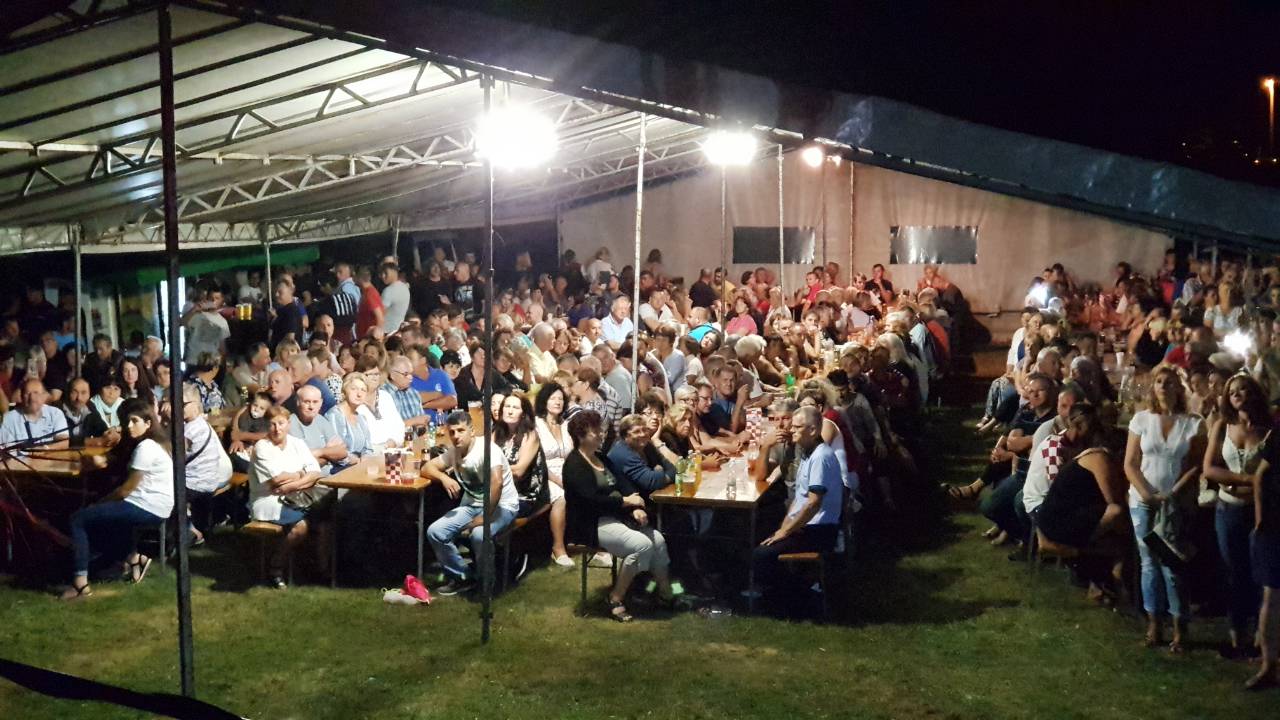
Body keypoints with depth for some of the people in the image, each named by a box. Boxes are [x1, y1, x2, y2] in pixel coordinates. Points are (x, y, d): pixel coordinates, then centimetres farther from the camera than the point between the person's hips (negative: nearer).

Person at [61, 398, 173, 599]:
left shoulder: (146, 447, -16)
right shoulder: (149, 443, 15)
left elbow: (127, 488, -14)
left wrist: (99, 503, -1)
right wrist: (104, 460, -3)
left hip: (149, 508, -10)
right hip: (149, 505, 10)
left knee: (79, 519, -7)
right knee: (96, 517, 27)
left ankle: (80, 583, -10)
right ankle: (132, 558, 20)